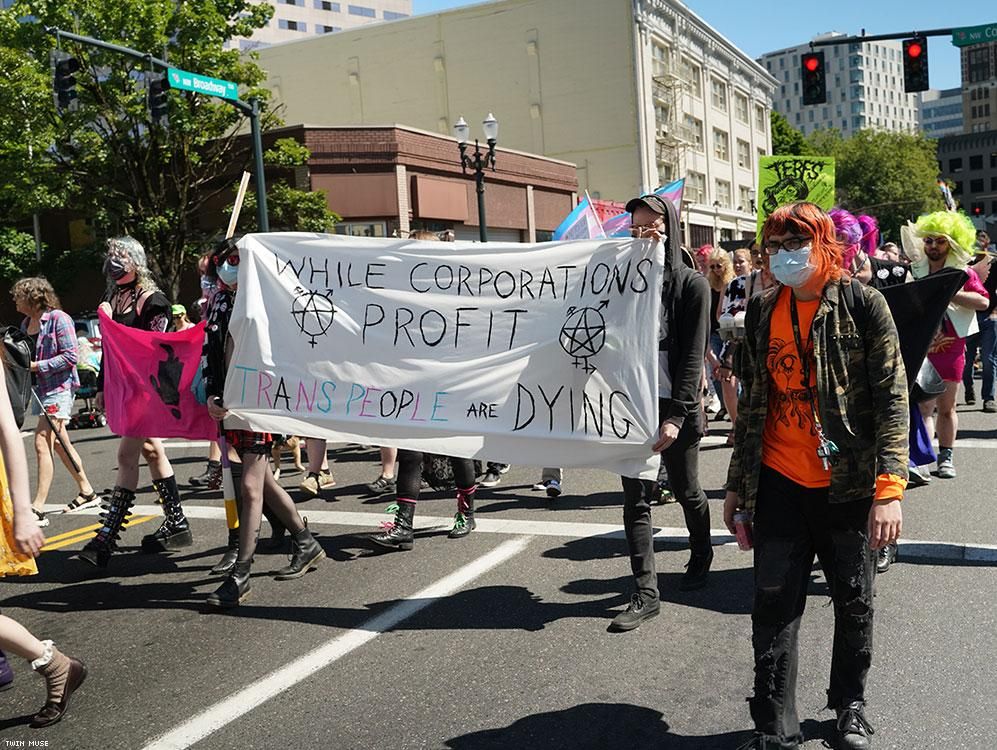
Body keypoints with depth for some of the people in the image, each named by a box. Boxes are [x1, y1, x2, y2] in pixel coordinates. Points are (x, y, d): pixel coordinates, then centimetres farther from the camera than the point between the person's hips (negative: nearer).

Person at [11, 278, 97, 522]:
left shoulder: (58, 319, -12)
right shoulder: (26, 323, 12)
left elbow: (71, 356, -16)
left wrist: (36, 365, -18)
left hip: (59, 388, -9)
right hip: (39, 389, 9)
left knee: (42, 444, -13)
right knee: (59, 443, 16)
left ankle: (38, 508, -12)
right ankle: (86, 491, 30)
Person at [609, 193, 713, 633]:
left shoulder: (692, 285, -4)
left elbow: (693, 357, -11)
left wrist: (676, 415, -17)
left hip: (675, 407, -3)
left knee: (686, 492, 14)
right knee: (636, 499, 0)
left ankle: (701, 555, 42)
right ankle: (645, 594, 6)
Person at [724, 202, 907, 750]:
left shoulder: (861, 305, -6)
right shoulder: (762, 311, 6)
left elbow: (892, 397, -10)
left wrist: (889, 489, -18)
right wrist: (737, 483, 12)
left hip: (848, 486, -2)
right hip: (779, 484, 3)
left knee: (854, 603, 14)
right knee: (773, 607, 2)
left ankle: (850, 705, 36)